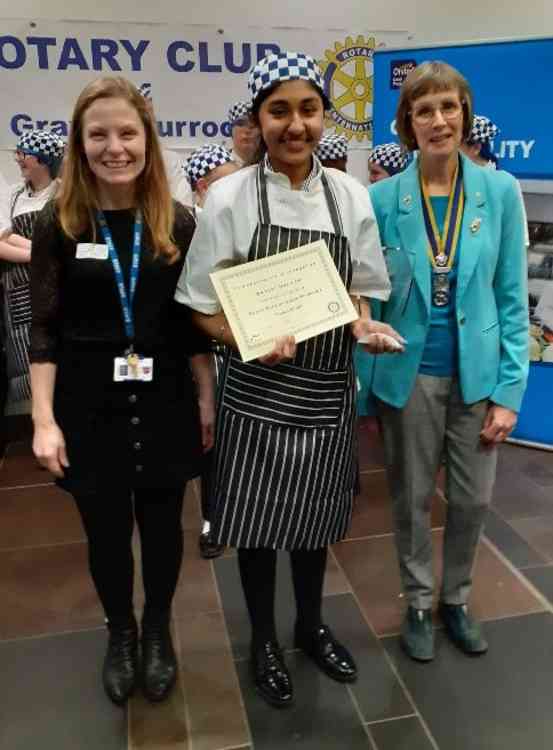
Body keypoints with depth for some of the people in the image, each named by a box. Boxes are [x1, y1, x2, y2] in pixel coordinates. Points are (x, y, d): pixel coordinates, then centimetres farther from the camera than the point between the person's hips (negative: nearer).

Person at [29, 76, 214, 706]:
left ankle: (158, 632, 39)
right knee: (106, 531, 13)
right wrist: (44, 419, -9)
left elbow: (193, 322, 3)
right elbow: (44, 329, -4)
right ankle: (120, 633, 39)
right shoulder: (59, 224, -4)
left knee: (162, 524, 14)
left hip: (164, 401, 1)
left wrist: (206, 399, 1)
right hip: (89, 407, -1)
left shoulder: (178, 223, -1)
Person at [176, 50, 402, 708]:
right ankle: (264, 640, 38)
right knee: (257, 524, 11)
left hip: (326, 389, 3)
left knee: (314, 520, 19)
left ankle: (311, 627, 46)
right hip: (257, 392, -3)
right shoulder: (229, 197, -8)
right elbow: (204, 308, -6)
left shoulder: (350, 195, 1)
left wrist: (365, 327, -12)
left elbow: (362, 290, 9)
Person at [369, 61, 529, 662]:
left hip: (477, 371, 2)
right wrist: (364, 388, -3)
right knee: (412, 497, 13)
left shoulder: (500, 191, -3)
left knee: (473, 497, 14)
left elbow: (512, 298, -1)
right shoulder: (383, 198, -6)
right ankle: (418, 603, 36)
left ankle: (456, 600, 39)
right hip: (409, 374, -1)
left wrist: (509, 389, -5)